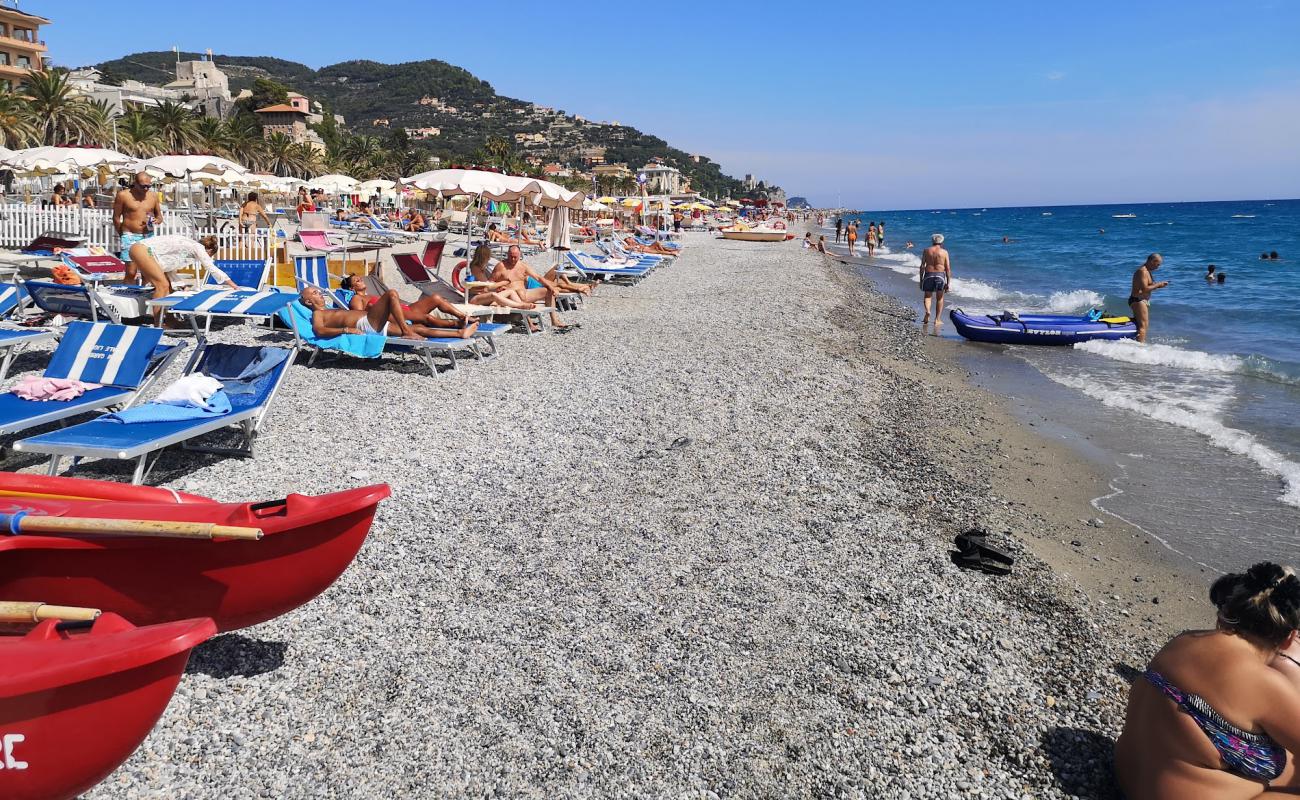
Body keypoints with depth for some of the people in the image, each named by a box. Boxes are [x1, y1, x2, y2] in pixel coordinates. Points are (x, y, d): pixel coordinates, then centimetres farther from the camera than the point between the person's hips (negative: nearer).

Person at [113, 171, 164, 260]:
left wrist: (157, 220, -6)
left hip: (148, 237, 3)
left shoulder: (153, 195, 7)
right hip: (130, 237, -3)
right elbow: (116, 217, 3)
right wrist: (122, 235, 6)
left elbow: (159, 216, 17)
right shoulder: (123, 195, -3)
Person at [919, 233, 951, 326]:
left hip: (928, 275, 0)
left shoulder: (926, 251, 4)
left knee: (927, 296, 14)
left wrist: (921, 279, 6)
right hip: (940, 275, 0)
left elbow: (922, 266, 1)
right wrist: (948, 282, 1)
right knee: (939, 298, 13)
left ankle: (927, 311, -14)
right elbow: (948, 268, -3)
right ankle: (937, 319, 12)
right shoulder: (944, 252, 1)